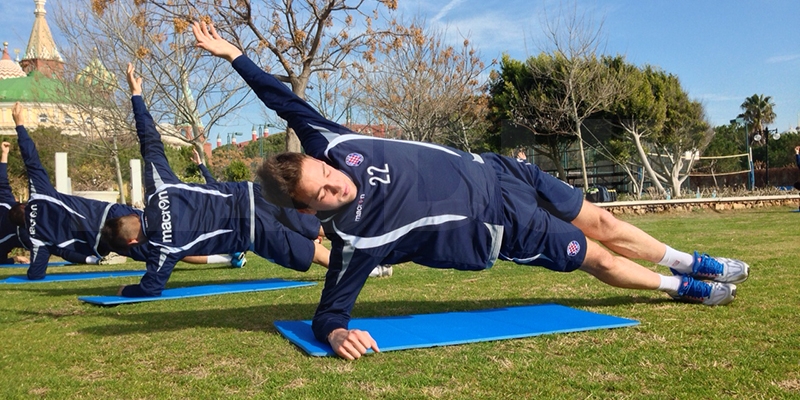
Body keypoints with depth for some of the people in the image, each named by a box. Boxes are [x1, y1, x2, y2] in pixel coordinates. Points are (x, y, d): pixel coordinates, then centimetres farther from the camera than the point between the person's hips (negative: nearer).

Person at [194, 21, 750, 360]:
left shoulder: (325, 143, -16)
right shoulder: (354, 239, -25)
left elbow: (286, 100, -7)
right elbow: (330, 308, -21)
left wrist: (233, 54, -6)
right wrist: (335, 333, -42)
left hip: (489, 172, 4)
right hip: (502, 229, -4)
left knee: (598, 222, 15)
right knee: (598, 259, 7)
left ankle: (689, 262, 41)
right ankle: (684, 288, 37)